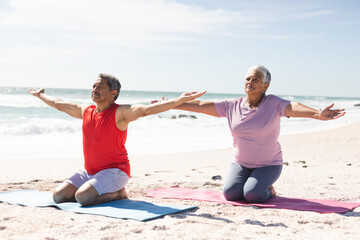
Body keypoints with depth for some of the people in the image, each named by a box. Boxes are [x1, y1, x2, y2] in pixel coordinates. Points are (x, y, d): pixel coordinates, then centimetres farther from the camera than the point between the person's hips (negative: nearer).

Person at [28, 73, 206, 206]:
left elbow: (146, 109, -27)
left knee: (82, 197, -28)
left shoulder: (120, 113, -12)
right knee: (58, 196, -3)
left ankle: (118, 194, 0)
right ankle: (105, 192, 13)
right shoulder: (86, 111, 9)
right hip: (89, 172, 8)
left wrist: (180, 100, -40)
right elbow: (58, 104, 26)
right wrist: (40, 95, 39)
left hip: (114, 171, -7)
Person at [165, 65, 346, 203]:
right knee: (230, 193, -19)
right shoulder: (232, 106, -3)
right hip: (241, 163, 4)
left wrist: (317, 114, -54)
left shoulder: (273, 104, -13)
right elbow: (200, 105, -1)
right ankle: (251, 183, 15)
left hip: (268, 164, -3)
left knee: (252, 195, -26)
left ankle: (268, 189, 10)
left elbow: (292, 108, -34)